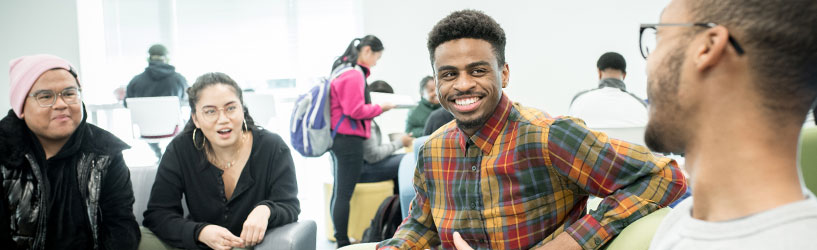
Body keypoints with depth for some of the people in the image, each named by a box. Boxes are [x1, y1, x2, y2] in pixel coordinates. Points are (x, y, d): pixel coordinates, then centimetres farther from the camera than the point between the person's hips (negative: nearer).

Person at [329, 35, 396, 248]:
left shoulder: (344, 69, 15)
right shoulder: (353, 75, -16)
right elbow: (355, 111, -19)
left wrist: (375, 106, 10)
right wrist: (380, 108, -8)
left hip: (339, 139, 11)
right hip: (349, 140, -11)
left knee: (339, 191, 14)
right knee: (344, 193, -6)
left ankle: (340, 239, 23)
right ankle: (342, 242, -1)